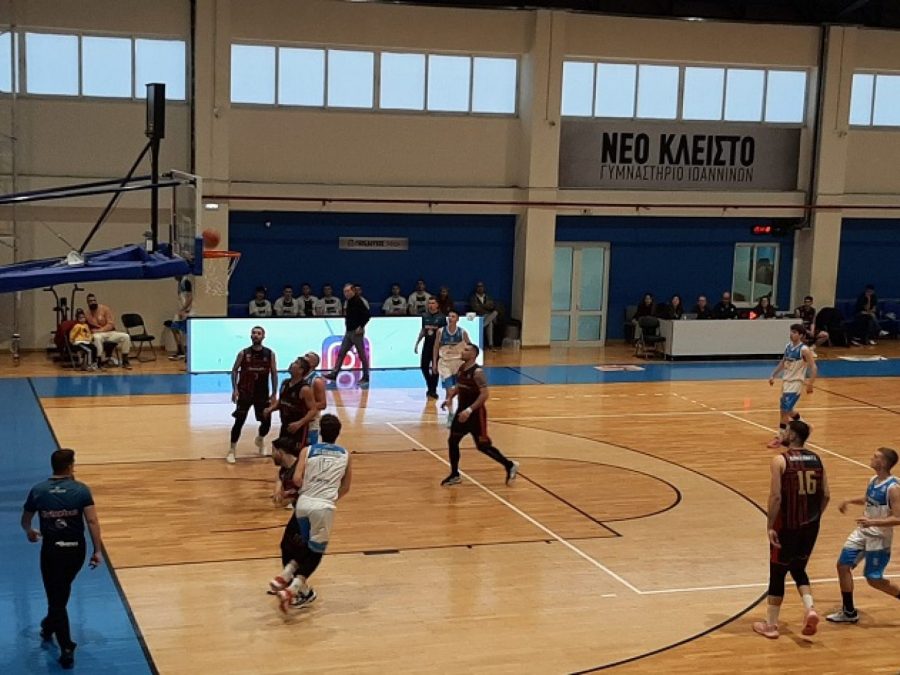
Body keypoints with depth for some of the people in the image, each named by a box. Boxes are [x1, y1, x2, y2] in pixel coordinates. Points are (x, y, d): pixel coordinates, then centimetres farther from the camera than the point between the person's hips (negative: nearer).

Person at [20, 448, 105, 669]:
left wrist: (30, 533, 35)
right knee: (62, 592, 27)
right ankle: (49, 627, 47)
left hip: (51, 549, -1)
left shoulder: (38, 491, -3)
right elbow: (92, 521, -12)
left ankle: (67, 650, -1)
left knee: (56, 599, 5)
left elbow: (25, 521, 12)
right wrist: (97, 551, -6)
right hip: (76, 548, 1)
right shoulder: (81, 490, -7)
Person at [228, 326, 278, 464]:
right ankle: (232, 450, 3)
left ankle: (260, 439, 38)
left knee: (267, 422, 5)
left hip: (262, 394, 2)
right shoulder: (243, 353, -5)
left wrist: (274, 393, -1)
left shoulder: (270, 354, -3)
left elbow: (274, 374, 2)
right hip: (245, 393, -1)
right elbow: (234, 370, 2)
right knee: (239, 421, -7)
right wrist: (235, 389, -9)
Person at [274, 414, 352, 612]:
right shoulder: (345, 455, 11)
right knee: (315, 552, 10)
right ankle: (291, 590, -3)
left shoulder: (307, 451, 8)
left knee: (306, 545, 27)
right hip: (324, 507, -2)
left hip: (303, 504, 2)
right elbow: (345, 488, 14)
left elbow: (297, 479, -4)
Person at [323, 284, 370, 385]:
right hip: (348, 332, 9)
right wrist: (347, 322, 13)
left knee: (362, 354, -1)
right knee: (341, 353, 6)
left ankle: (366, 377, 6)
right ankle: (334, 374, 8)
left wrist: (361, 327, -21)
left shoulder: (358, 301, -13)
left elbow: (366, 315, -20)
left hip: (356, 332, -9)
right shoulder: (349, 302, 13)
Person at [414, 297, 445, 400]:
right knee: (424, 366, 2)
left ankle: (433, 390, 8)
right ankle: (430, 387, 21)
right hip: (427, 344, 4)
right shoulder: (425, 316, 6)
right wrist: (417, 344, 13)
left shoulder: (441, 317, -6)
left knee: (435, 368, 0)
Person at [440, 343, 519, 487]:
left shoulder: (477, 372, -21)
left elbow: (485, 394, -26)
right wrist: (450, 398, 5)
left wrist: (470, 410, -30)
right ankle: (454, 475, 21)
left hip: (476, 413, -8)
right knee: (452, 441, 8)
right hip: (462, 410, 8)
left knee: (483, 446, -3)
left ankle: (510, 466, 13)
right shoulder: (461, 368, 5)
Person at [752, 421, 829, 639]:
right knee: (798, 569, 22)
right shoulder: (816, 459, 5)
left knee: (777, 573, 8)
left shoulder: (780, 460, -12)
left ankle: (770, 625, 15)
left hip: (787, 525, -5)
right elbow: (825, 495, 5)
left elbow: (776, 496, -18)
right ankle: (810, 608, 0)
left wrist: (770, 526, -11)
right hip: (811, 525, 5)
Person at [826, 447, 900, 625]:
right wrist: (850, 501, 10)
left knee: (874, 579, -2)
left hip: (879, 538, -8)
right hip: (862, 532, 8)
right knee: (843, 566, 5)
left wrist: (873, 522, -33)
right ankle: (849, 612, 17)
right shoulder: (873, 480, 3)